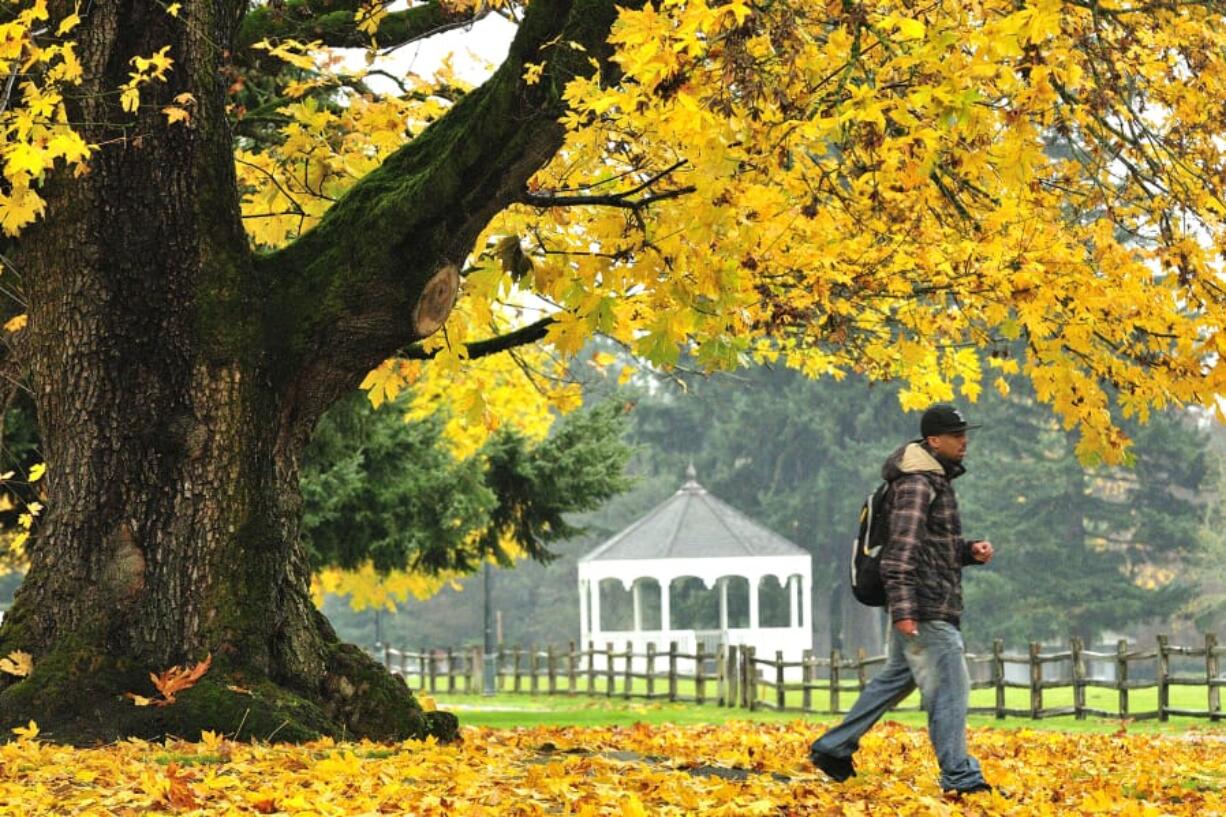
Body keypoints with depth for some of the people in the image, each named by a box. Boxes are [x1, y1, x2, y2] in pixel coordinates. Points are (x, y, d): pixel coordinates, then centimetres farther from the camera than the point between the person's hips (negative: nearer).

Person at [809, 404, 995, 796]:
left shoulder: (938, 479, 19)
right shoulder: (916, 483, -14)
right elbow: (901, 549, -21)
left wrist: (969, 551, 7)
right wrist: (903, 609, -27)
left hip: (925, 607, 11)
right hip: (924, 607, -11)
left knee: (896, 678, 17)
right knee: (950, 687, -7)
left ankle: (833, 749, 23)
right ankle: (959, 776, -2)